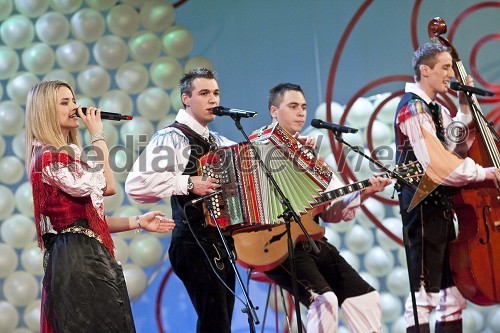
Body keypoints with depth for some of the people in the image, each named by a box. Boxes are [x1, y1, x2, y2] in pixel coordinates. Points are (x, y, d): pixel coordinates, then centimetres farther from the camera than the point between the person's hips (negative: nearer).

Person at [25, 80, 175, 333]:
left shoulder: (67, 154, 21)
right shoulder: (49, 156, -10)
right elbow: (106, 186, -15)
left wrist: (137, 222, 11)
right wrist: (98, 136, -6)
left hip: (89, 256, 10)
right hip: (76, 257, -10)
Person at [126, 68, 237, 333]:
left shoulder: (218, 142, 16)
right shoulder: (172, 138, -8)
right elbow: (135, 184, -21)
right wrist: (188, 183, -23)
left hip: (222, 246, 8)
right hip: (196, 247, -8)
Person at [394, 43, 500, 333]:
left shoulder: (436, 109, 16)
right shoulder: (413, 108, -12)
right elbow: (435, 161, -23)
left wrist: (465, 107, 10)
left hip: (441, 203, 10)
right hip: (422, 203, -10)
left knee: (454, 290, 11)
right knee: (424, 293, -11)